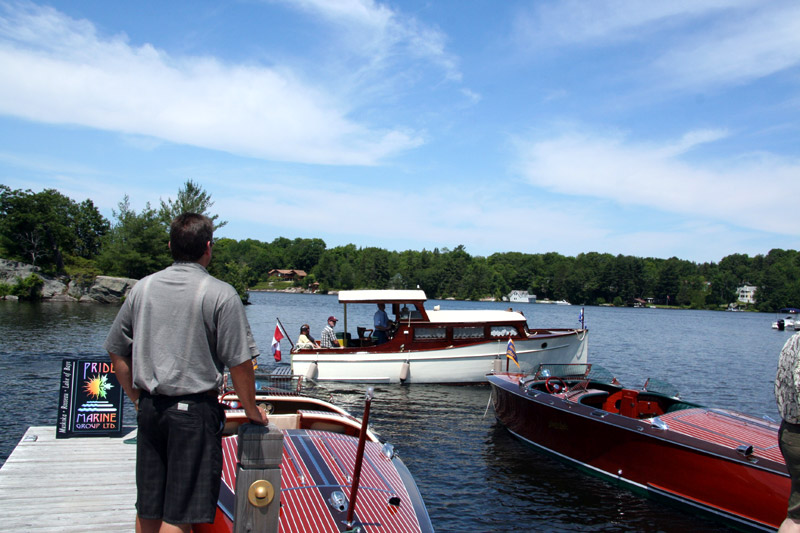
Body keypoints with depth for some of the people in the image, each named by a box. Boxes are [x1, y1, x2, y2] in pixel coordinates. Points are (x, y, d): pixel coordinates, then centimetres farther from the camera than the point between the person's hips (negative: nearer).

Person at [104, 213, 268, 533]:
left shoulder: (142, 288, 6)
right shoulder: (220, 294, -10)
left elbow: (117, 352, 12)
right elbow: (239, 363, -12)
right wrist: (252, 410, 1)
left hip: (149, 408, 6)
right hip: (195, 410, -5)